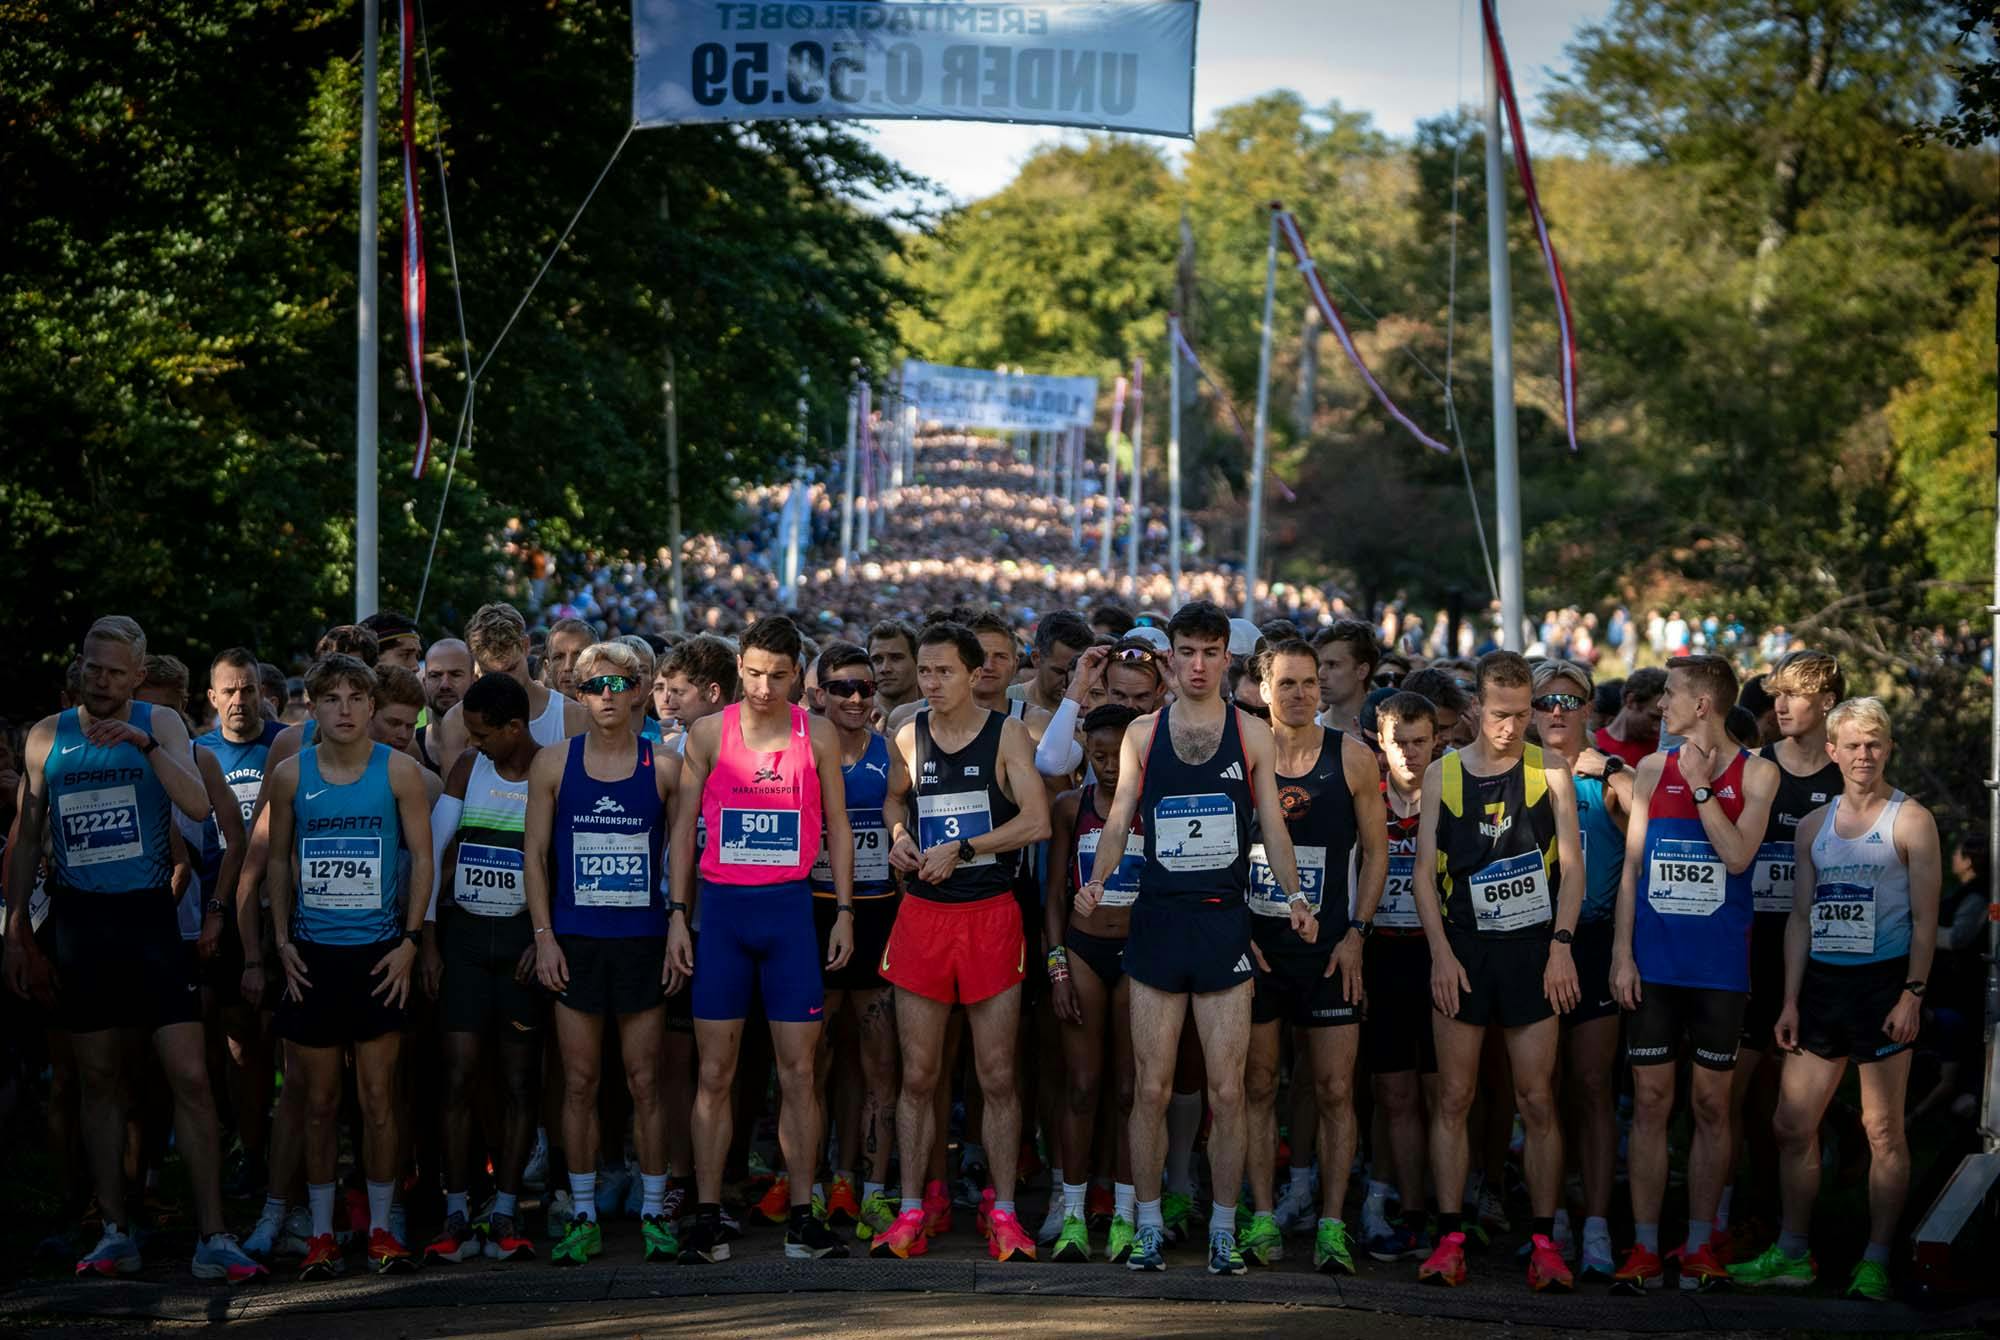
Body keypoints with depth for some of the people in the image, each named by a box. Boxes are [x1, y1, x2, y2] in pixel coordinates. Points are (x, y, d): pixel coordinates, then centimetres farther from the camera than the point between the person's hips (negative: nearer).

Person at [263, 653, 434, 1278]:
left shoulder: (399, 771, -2)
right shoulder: (291, 774, 2)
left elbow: (423, 857, 1)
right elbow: (278, 858, 10)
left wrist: (410, 940, -6)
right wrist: (282, 940, 2)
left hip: (379, 954, -1)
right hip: (312, 954, 1)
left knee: (377, 1098, 1)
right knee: (319, 1100, 4)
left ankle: (380, 1227, 10)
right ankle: (321, 1233, 11)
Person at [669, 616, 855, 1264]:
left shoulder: (817, 736, 5)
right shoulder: (708, 734, 4)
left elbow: (837, 826, 9)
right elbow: (683, 826, 6)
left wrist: (844, 911, 3)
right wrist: (677, 914, 0)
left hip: (790, 906, 0)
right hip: (721, 906, 0)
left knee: (798, 1071, 0)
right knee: (714, 1072, -1)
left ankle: (802, 1218, 5)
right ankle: (707, 1217, 3)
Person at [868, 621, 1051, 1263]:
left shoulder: (1006, 735, -1)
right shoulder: (909, 735, 9)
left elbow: (1037, 821, -10)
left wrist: (961, 849, -12)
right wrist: (898, 838, 7)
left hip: (991, 914, -3)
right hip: (922, 915, 3)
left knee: (998, 1076, -1)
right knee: (918, 1076, 2)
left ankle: (1003, 1212, 5)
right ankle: (911, 1213, 6)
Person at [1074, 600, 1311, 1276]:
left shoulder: (1252, 735, 6)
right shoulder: (1143, 733, 8)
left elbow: (1272, 825, 5)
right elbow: (1120, 817, 6)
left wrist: (1294, 894, -10)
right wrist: (1095, 881, -12)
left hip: (1225, 921, -1)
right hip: (1157, 917, 1)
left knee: (1227, 1089, -1)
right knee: (1151, 1087, 1)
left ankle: (1223, 1231, 8)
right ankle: (1149, 1227, 10)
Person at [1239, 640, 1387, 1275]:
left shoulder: (1351, 756, 1)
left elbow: (1375, 851, 6)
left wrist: (1356, 932, -3)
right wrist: (1235, 931, -4)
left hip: (1328, 944, 0)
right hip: (1252, 942, 0)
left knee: (1336, 1090, -2)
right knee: (1258, 1086, 4)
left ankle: (1331, 1225, 3)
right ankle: (1263, 1221, 10)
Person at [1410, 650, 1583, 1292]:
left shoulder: (1549, 771, 3)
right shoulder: (1442, 775, 6)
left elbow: (1571, 864, 2)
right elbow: (1425, 871, 5)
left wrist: (1561, 944, -8)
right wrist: (1441, 952, -4)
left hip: (1533, 950, -1)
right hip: (1462, 953, 1)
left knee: (1537, 1100, -1)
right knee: (1453, 1099, 0)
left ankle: (1544, 1242, 3)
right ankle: (1449, 1239, 3)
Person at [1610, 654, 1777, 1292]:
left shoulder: (1756, 773, 1)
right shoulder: (1653, 769, 8)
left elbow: (1738, 856, -12)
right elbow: (1631, 865, 8)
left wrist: (1700, 786, -12)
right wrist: (1622, 952, 1)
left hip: (1720, 966, -2)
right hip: (1654, 962, 2)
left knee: (1711, 1103, 4)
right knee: (1649, 1101, 0)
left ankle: (1699, 1245, 13)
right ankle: (1644, 1250, 4)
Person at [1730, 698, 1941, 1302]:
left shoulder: (1910, 821, -2)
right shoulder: (1814, 825, 12)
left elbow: (1925, 919, -5)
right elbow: (1801, 918, 13)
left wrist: (1912, 995, -13)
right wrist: (1790, 1000, 8)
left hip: (1883, 981, -5)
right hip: (1822, 981, 5)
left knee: (1883, 1129, -1)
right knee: (1792, 1125, 4)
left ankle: (1875, 1262, 5)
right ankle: (1792, 1254, 14)